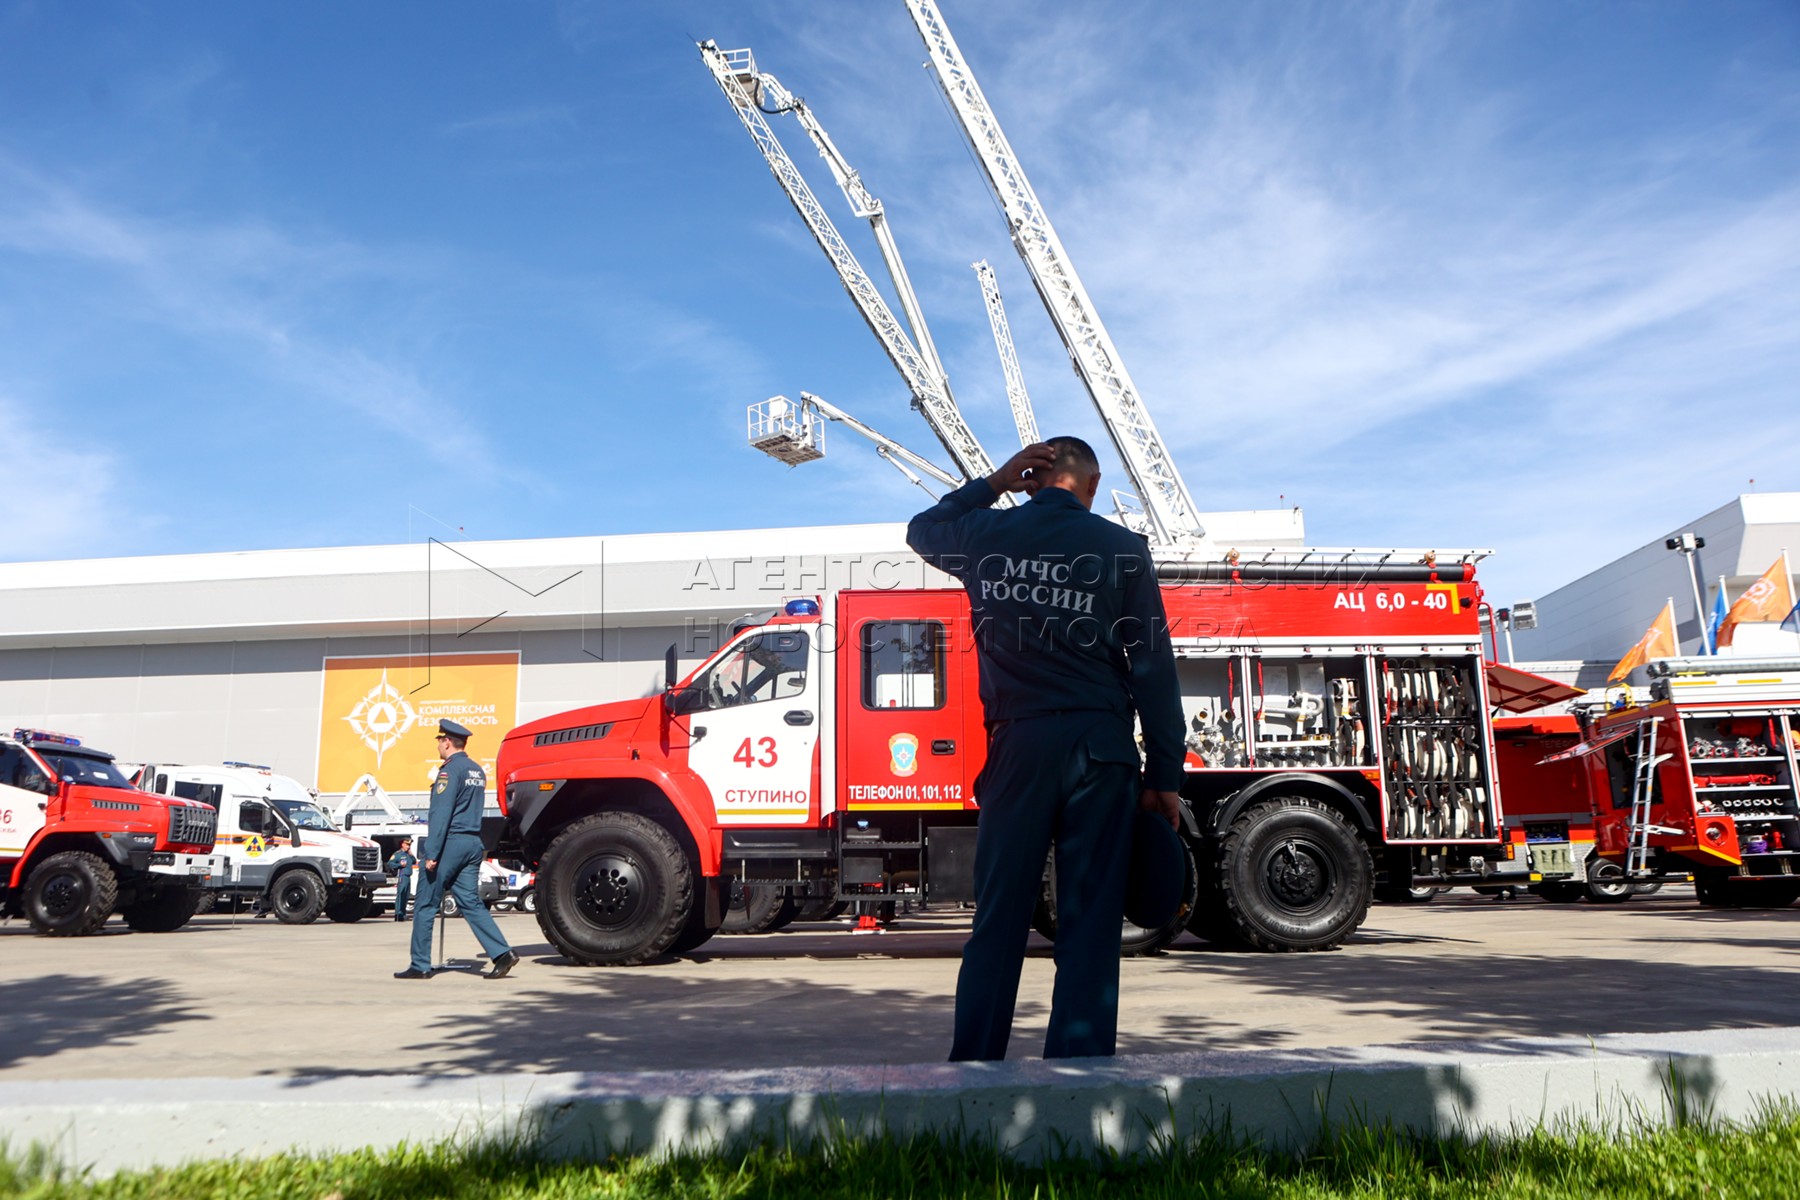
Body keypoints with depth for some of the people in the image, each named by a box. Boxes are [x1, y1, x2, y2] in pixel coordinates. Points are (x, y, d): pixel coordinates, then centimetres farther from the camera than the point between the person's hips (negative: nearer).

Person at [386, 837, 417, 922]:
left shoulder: (409, 854, 22)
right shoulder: (398, 854, -2)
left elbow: (414, 862, 20)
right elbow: (389, 863, -7)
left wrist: (411, 855, 6)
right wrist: (400, 865, -15)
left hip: (408, 877, 8)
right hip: (401, 877, -8)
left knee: (406, 896, 10)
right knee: (400, 895, -13)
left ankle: (403, 914, 16)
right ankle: (398, 914, -15)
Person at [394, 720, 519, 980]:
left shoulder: (450, 770, -11)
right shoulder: (477, 771, 16)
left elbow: (441, 814, -17)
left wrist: (431, 853, -18)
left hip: (450, 842, -8)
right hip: (473, 845, 8)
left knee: (425, 905, 4)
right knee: (470, 902, 6)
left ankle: (420, 965, 9)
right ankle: (502, 953, -7)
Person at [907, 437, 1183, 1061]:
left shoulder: (987, 536, 6)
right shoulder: (1122, 547, 2)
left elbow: (922, 529, 30)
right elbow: (1154, 668, -1)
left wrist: (992, 483, 23)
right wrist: (1165, 777, 3)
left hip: (1019, 742, 1)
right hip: (1102, 748, -1)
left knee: (998, 920, 8)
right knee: (1090, 923, 4)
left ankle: (972, 1065, 12)